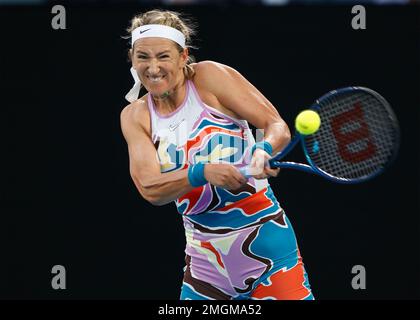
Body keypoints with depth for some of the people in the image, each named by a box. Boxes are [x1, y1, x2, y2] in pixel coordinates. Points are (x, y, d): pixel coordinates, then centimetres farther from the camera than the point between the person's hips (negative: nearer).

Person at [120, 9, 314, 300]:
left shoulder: (209, 76, -7)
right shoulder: (135, 117, 3)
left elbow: (277, 126, -8)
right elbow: (149, 188, -10)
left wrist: (264, 151, -30)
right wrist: (203, 173, -27)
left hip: (264, 242, -4)